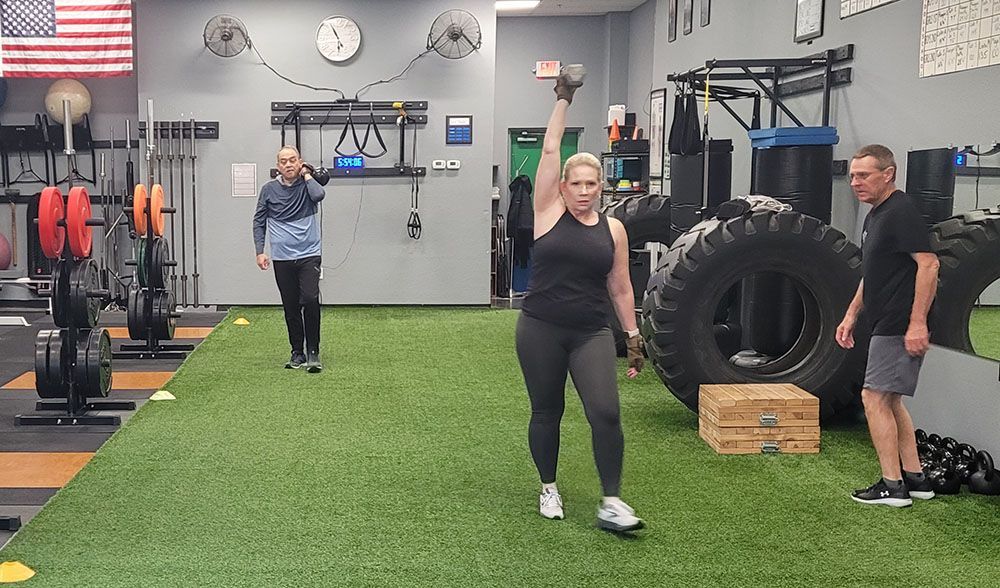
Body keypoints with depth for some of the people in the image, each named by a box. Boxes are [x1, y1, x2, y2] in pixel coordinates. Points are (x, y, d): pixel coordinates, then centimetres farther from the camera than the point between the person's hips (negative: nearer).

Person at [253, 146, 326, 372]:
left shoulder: (308, 184, 2)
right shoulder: (269, 189, 5)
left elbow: (319, 195, -22)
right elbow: (259, 222, 10)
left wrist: (306, 175, -7)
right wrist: (260, 251, 3)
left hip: (309, 255, -2)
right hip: (282, 258, 2)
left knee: (310, 300, -17)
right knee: (291, 308, 8)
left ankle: (313, 353, -8)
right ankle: (297, 352, 19)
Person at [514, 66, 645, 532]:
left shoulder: (613, 229, 5)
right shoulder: (549, 213, 0)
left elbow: (621, 289, 10)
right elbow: (549, 149, -6)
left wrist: (633, 336, 9)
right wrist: (563, 100, -3)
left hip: (591, 333, 1)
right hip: (540, 330, -1)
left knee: (606, 413, -13)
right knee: (546, 413, 10)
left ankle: (611, 503, -4)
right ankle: (548, 488, 30)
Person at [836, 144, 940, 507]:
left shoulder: (901, 212, -15)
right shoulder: (875, 216, 17)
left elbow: (928, 264, -22)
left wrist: (918, 323, -25)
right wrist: (851, 315, 22)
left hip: (900, 327, -11)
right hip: (886, 325, 11)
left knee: (875, 397, -9)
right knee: (889, 401, 14)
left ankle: (892, 486, -5)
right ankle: (914, 478, 20)